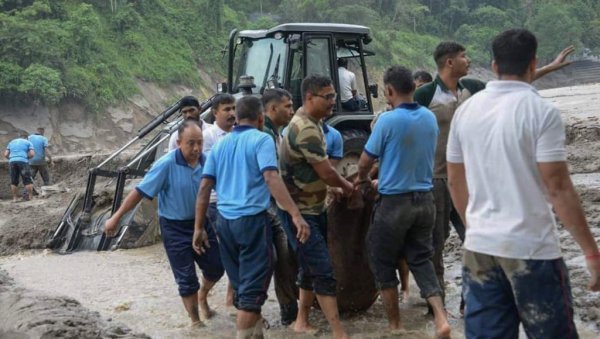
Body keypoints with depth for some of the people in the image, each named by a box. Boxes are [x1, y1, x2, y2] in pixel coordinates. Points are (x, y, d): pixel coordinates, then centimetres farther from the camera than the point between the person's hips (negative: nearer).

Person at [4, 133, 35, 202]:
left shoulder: (11, 142, 23)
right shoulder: (28, 142, 13)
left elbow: (6, 155, 15)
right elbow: (32, 154, 1)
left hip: (12, 162, 3)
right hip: (23, 162, -3)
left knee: (14, 182, 11)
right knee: (28, 180, 1)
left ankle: (14, 198, 8)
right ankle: (31, 197, -4)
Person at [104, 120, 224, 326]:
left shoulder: (206, 161, -9)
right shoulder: (166, 164, -22)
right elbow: (140, 192, -19)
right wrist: (116, 218, -19)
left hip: (200, 222, 4)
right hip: (175, 227, -4)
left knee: (216, 266, 13)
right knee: (186, 278, 3)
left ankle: (203, 296, 45)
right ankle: (195, 321, 22)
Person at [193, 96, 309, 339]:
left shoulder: (220, 144, 13)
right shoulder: (261, 140, -5)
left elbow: (204, 187, 9)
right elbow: (271, 178, -20)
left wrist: (199, 227, 12)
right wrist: (296, 215, -26)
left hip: (224, 221, 7)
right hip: (252, 219, -6)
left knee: (242, 285, 17)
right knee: (252, 288, -2)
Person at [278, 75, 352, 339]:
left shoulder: (311, 123, 9)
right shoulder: (306, 129, -23)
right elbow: (327, 173, -21)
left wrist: (336, 187, 8)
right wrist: (347, 187, -3)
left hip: (314, 207, 10)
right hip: (299, 212, -10)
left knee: (311, 267, 17)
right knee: (323, 272, -10)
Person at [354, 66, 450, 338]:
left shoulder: (388, 120, -15)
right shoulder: (430, 118, 4)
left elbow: (365, 161, -7)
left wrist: (362, 179, 17)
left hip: (395, 202, -6)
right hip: (425, 199, 6)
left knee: (383, 264, 11)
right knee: (421, 259, 15)